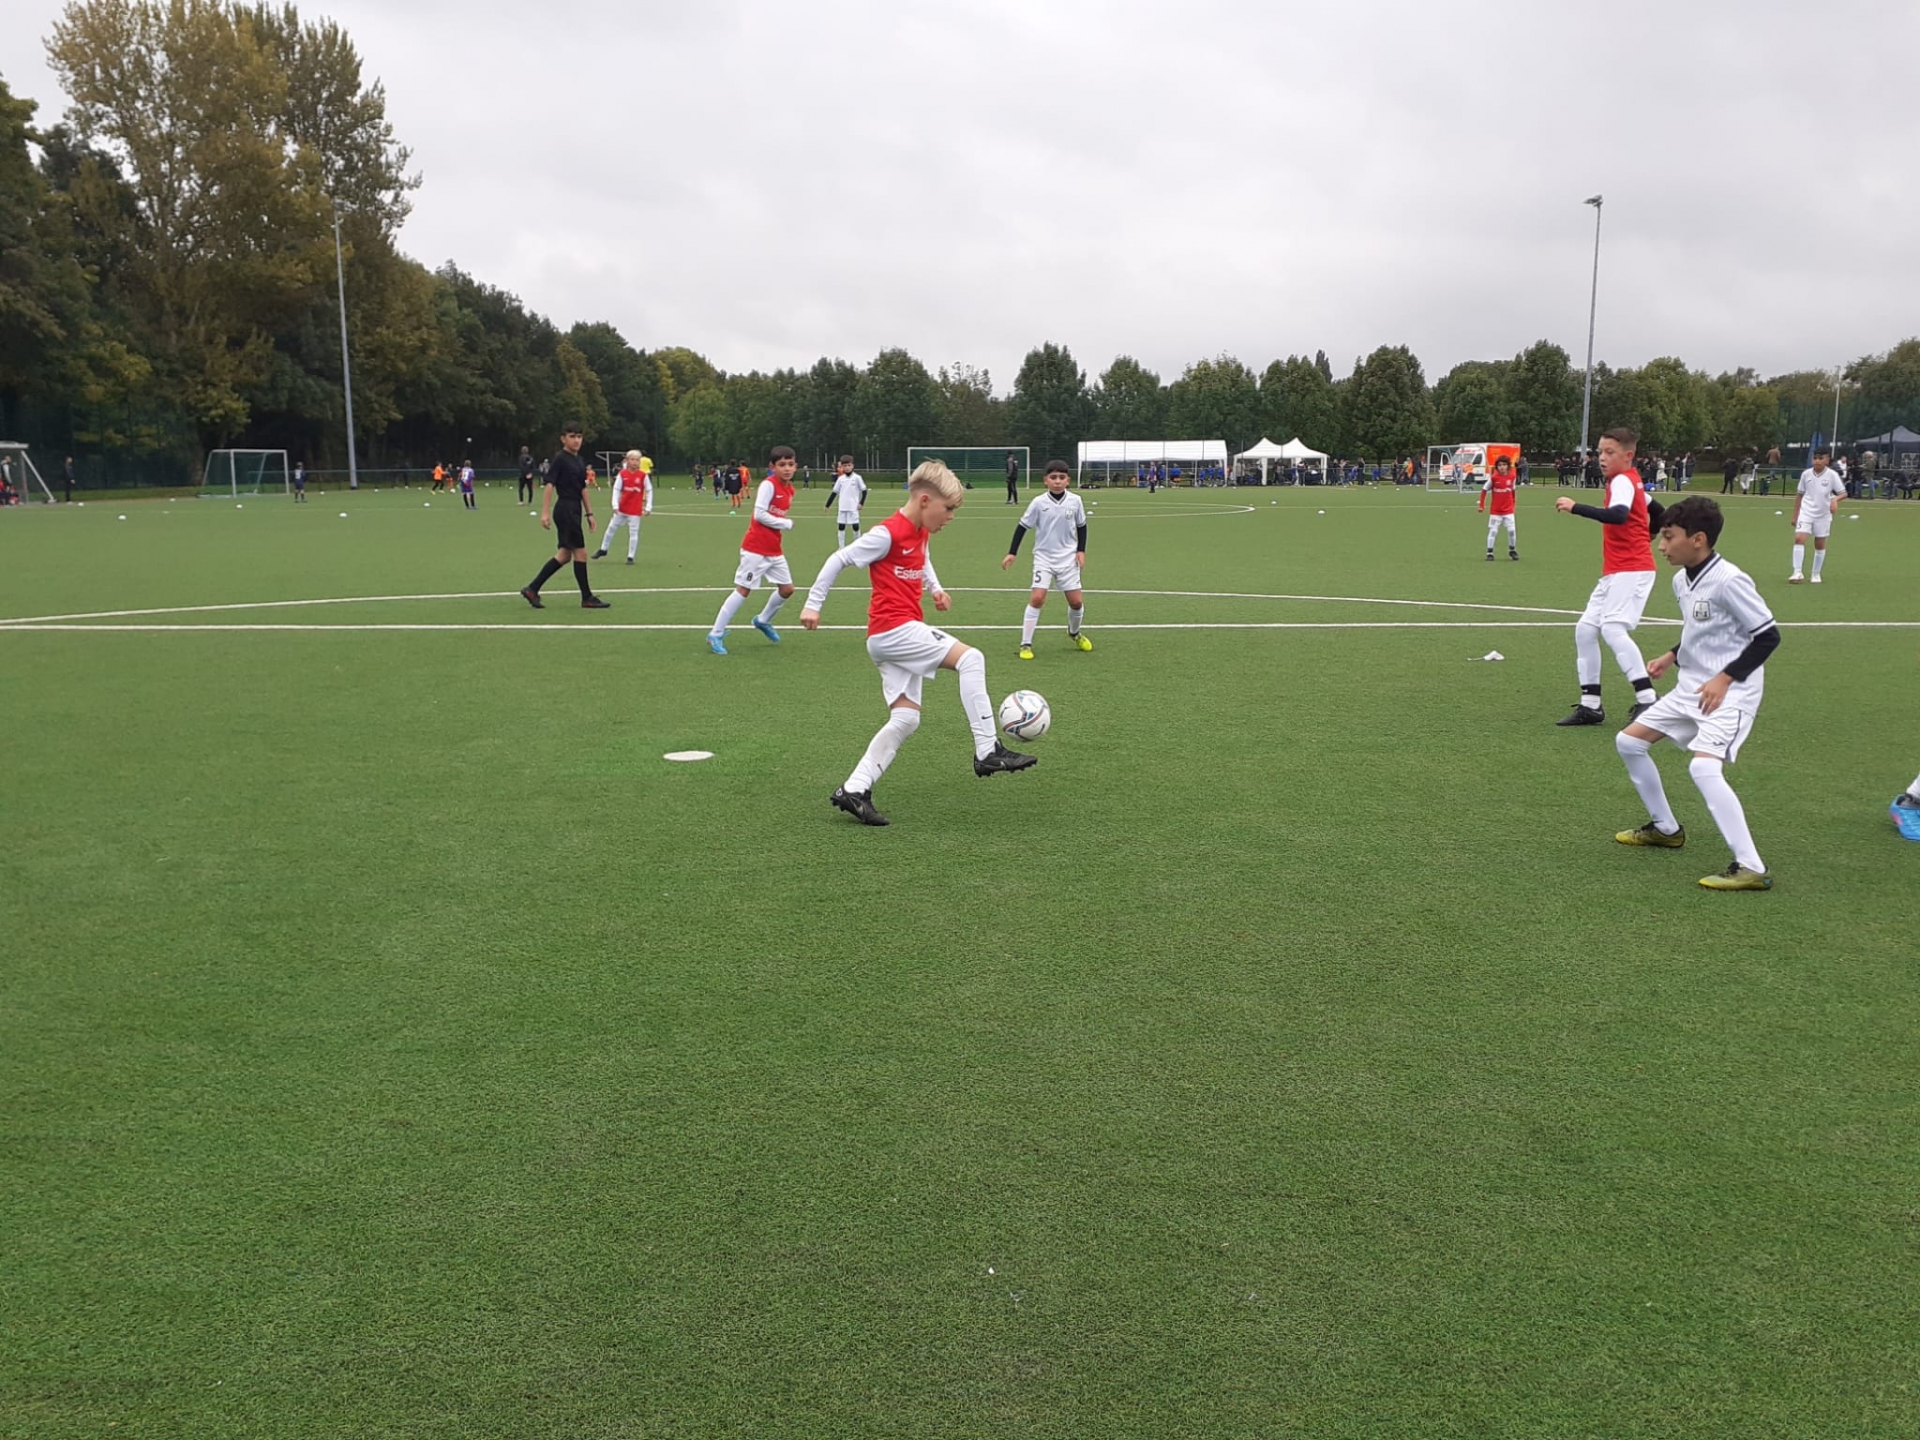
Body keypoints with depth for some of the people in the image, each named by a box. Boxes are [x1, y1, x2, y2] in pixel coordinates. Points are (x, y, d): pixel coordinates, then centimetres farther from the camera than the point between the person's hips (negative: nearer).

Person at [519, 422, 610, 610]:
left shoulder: (580, 461, 15)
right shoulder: (560, 459, -10)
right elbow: (549, 485, -15)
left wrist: (589, 513, 19)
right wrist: (545, 513, -21)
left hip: (574, 511, 9)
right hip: (565, 509, -9)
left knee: (564, 555, 10)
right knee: (580, 553, -4)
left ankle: (532, 590, 15)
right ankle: (587, 598, 4)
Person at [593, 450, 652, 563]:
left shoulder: (643, 475, -8)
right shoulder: (622, 474, -4)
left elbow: (649, 491, -2)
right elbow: (616, 489, -2)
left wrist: (648, 507, -6)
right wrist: (615, 505, -10)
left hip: (635, 510, -3)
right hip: (622, 508, 3)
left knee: (633, 532, -1)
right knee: (611, 527, 11)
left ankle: (630, 557, 9)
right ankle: (603, 549, 28)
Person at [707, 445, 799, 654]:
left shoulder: (790, 489, 9)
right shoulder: (768, 485, -16)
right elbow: (760, 514, -22)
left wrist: (785, 523, -5)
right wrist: (786, 523, -14)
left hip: (774, 550, 8)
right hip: (755, 548, -8)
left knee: (787, 589, 10)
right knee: (743, 590, -6)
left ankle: (763, 621, 35)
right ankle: (716, 634, 1)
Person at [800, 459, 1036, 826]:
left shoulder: (921, 532, 13)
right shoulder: (888, 534, -14)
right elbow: (839, 559, -10)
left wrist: (935, 588, 15)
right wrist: (813, 604, -7)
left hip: (901, 633, 10)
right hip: (893, 629, -10)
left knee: (906, 718, 5)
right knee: (970, 658, -17)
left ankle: (854, 790, 5)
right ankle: (987, 751, -16)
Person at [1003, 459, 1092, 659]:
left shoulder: (1075, 501, -4)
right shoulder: (1039, 502, -10)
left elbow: (1081, 526, 10)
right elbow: (1022, 526, -2)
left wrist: (1081, 550, 1)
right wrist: (1012, 553, -5)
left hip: (1068, 559, 2)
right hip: (1044, 558, -2)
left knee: (1077, 601, 3)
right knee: (1037, 597, -17)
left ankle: (1074, 633, 34)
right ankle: (1025, 644, -8)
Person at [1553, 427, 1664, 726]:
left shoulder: (1623, 481, -12)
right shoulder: (1628, 481, 17)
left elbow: (1618, 515, -33)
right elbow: (1658, 512, 28)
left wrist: (1575, 508, -36)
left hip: (1631, 570, -10)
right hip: (1615, 572, 10)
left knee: (1613, 629, -23)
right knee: (1585, 630, 8)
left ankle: (1647, 699, -22)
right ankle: (1590, 705, 12)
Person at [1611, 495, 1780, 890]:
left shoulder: (1728, 580, -21)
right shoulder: (1681, 580, 5)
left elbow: (1768, 635, -19)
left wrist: (1725, 678, -24)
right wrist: (1672, 656, 7)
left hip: (1730, 693, -10)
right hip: (1691, 687, 10)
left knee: (1703, 767, -27)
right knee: (1628, 741, 12)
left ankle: (1751, 868, -20)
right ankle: (1665, 828, 29)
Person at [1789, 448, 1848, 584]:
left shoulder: (1832, 475, -7)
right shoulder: (1806, 474, -1)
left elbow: (1844, 493, -5)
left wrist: (1835, 499, -29)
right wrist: (1795, 516, 9)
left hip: (1823, 515, 0)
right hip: (1806, 512, 1)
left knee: (1820, 545, 9)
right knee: (1799, 539, -16)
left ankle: (1816, 574, 23)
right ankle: (1797, 573, -14)